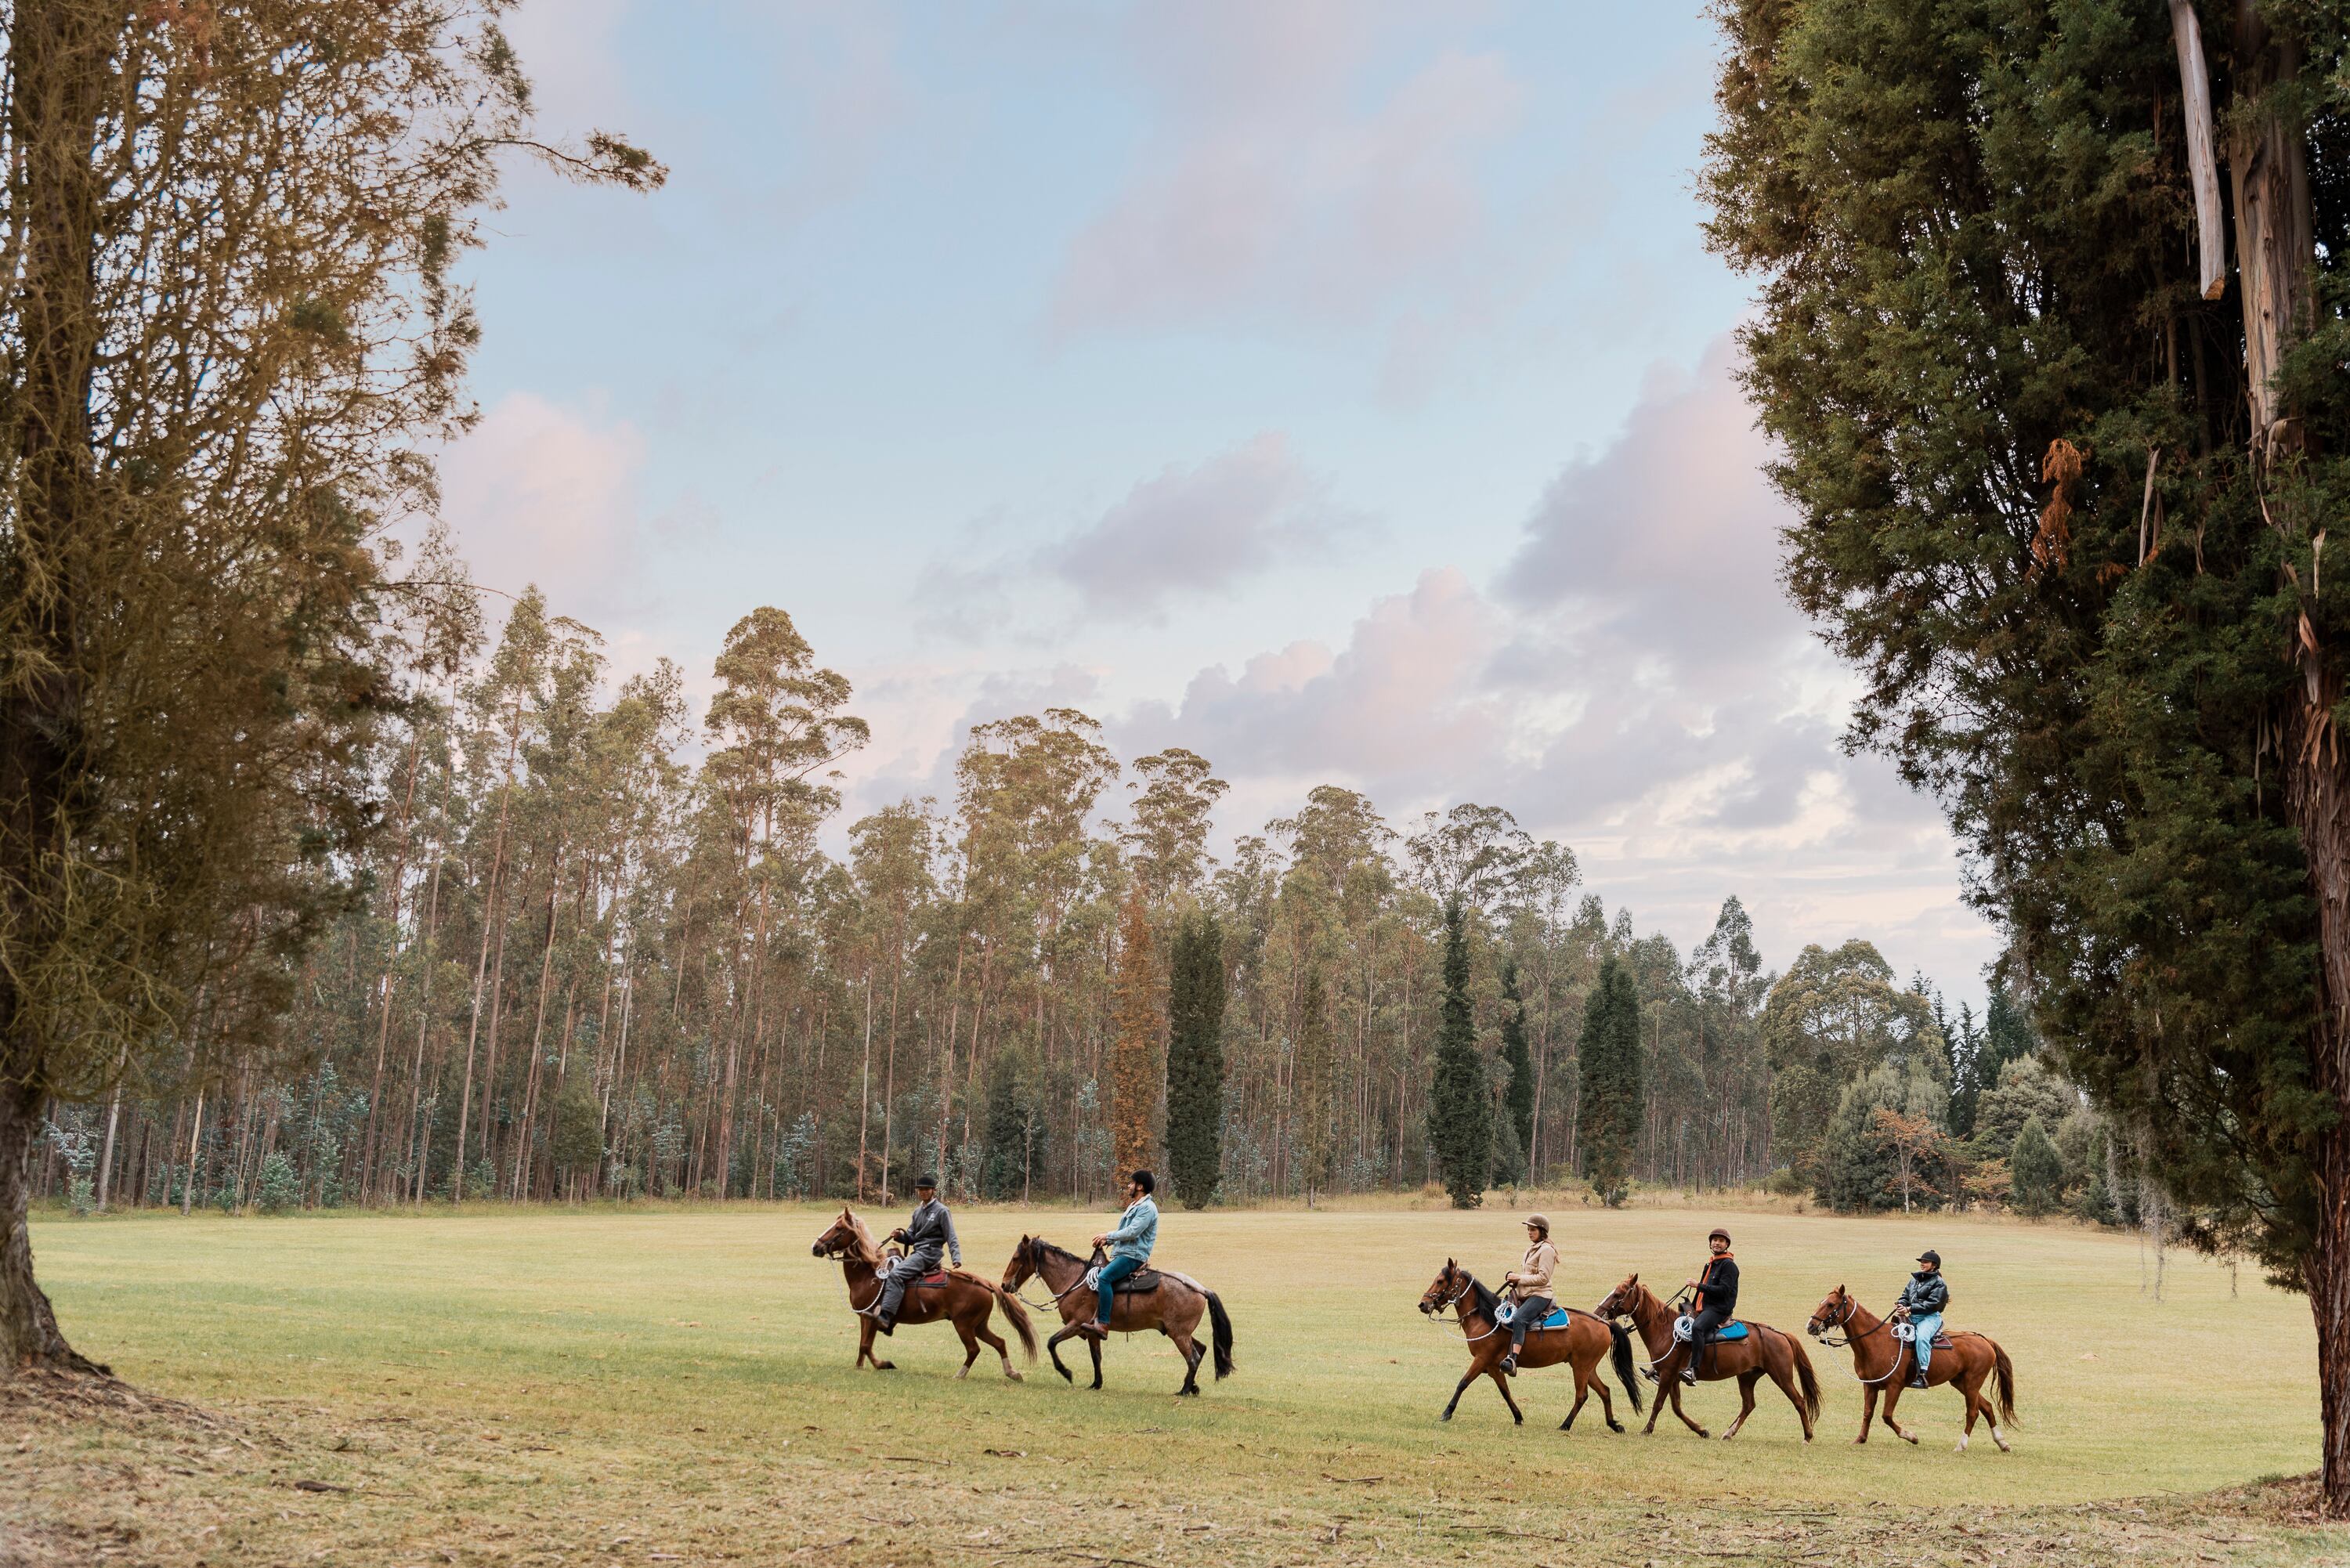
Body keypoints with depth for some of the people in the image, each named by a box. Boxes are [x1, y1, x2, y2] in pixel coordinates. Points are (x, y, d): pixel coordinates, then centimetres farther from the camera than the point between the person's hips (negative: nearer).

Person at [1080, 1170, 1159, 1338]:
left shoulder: (1147, 1208, -11)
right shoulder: (1134, 1206, 21)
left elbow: (1132, 1232, -20)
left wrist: (1108, 1236, -10)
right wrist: (1107, 1240, 9)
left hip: (1133, 1255, -11)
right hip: (1122, 1254, 11)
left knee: (1104, 1277, -29)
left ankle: (1103, 1325, -33)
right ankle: (1096, 1318, 8)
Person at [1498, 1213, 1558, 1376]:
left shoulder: (1546, 1250, -8)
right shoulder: (1531, 1249, 21)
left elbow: (1542, 1277, -17)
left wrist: (1520, 1278, -15)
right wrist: (1514, 1278, 8)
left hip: (1539, 1295, -11)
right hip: (1524, 1294, 11)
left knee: (1519, 1319, -33)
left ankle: (1513, 1359, -45)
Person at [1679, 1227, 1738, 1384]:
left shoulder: (1729, 1265, -7)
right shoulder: (1710, 1264, 22)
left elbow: (1724, 1290, -18)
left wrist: (1699, 1286, -17)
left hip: (1720, 1309, -10)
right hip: (1705, 1308, 10)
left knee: (1697, 1327, -36)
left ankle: (1693, 1370, -43)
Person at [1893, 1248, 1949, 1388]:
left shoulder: (1939, 1283, -3)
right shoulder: (1915, 1279, 19)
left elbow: (1931, 1304, -14)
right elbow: (1906, 1296, 19)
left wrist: (1910, 1309, -21)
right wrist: (1900, 1305, -6)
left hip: (1930, 1317, -8)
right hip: (1912, 1318, 8)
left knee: (1921, 1337, -35)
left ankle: (1922, 1375, -39)